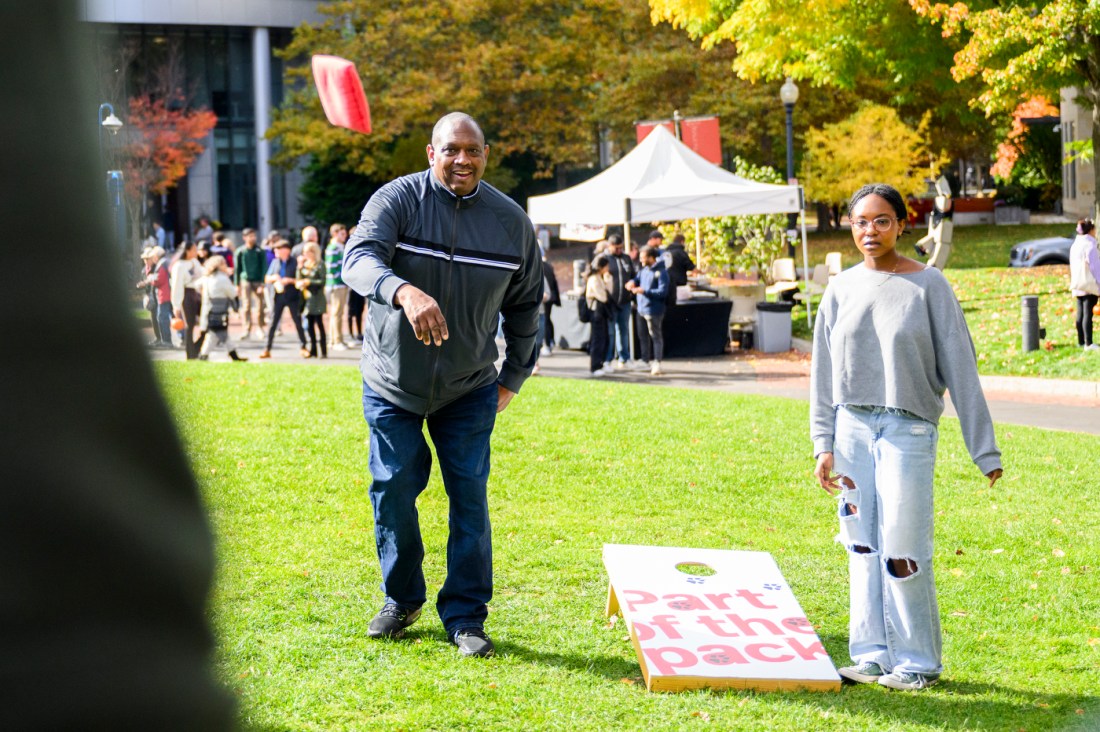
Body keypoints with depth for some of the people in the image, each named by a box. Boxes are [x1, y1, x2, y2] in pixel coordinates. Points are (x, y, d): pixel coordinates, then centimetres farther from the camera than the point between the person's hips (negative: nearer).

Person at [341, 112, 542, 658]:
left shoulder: (511, 221, -3)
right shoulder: (397, 200, -12)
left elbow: (525, 304, 10)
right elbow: (358, 259, -30)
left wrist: (513, 378, 8)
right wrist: (404, 291, -50)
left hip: (469, 388, 1)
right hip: (392, 382, -1)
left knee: (469, 494, -2)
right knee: (393, 490, 6)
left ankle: (466, 617, 8)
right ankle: (402, 600, 26)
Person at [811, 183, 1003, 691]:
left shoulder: (928, 285, -2)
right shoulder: (840, 291, 8)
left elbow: (959, 368, -3)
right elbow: (824, 374, 11)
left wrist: (984, 449, -5)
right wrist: (824, 445, 5)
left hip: (908, 429, -4)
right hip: (852, 428, 4)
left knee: (902, 551, -6)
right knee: (863, 546, 6)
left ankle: (918, 662, 6)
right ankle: (872, 653, 16)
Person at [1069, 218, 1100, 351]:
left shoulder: (1074, 245, 10)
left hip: (1078, 286, 8)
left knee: (1080, 313, 12)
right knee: (1088, 314, -8)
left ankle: (1081, 341, 17)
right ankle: (1088, 344, -9)